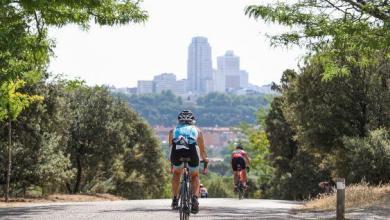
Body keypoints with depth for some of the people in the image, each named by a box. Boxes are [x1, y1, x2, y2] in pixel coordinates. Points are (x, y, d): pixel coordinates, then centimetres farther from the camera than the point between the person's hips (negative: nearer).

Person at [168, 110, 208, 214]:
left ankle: (175, 199, 20)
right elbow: (202, 149, 39)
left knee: (177, 173, 30)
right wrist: (205, 161, 53)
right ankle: (195, 198, -1)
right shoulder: (196, 130, 32)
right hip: (191, 151, -1)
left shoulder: (173, 130, 33)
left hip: (177, 151, 1)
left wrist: (172, 163, 53)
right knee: (195, 176, 22)